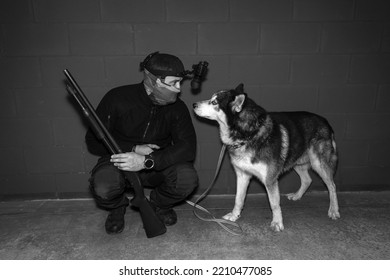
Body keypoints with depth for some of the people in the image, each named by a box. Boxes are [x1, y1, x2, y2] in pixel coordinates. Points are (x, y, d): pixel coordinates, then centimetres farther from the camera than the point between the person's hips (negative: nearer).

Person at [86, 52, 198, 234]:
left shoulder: (177, 107, -9)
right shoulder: (117, 98, -14)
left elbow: (188, 147, -20)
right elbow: (93, 141, -8)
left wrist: (147, 161, -35)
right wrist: (133, 149, -22)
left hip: (158, 167, 2)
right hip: (118, 163, -1)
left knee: (187, 178, -27)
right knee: (102, 188, -34)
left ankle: (160, 204, 8)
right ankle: (117, 206, 6)